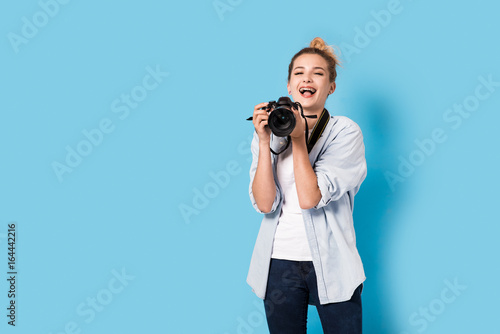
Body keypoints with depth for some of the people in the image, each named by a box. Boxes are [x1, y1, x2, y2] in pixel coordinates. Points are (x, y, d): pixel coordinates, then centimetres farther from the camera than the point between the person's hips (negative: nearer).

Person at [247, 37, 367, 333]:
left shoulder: (345, 132, -4)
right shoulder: (271, 130, 3)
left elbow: (310, 198, -15)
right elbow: (265, 204, -9)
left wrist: (299, 137, -15)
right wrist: (265, 141, -13)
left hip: (331, 264, -2)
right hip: (280, 263, 2)